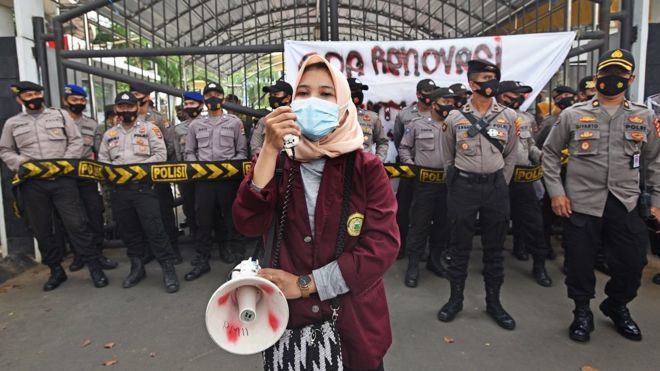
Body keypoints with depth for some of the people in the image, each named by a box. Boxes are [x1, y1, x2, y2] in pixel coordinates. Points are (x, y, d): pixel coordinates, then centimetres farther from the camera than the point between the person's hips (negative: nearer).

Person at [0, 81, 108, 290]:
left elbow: (76, 140, 6)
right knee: (41, 229, 8)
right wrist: (19, 162, -5)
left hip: (62, 179, -2)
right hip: (32, 184, 3)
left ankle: (94, 267, 1)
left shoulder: (59, 115, 9)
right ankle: (56, 270, 21)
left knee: (76, 224, -6)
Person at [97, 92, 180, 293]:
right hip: (119, 190, 5)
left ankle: (168, 270, -1)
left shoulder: (149, 128, 3)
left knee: (154, 229, -9)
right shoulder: (109, 134, 16)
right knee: (128, 231, 11)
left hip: (144, 187, -5)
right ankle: (137, 268, 25)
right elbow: (102, 160, 16)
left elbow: (160, 155, -6)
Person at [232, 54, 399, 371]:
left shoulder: (367, 168, -6)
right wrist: (270, 150, -24)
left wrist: (305, 284, -17)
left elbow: (382, 245, -15)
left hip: (354, 322, -1)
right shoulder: (275, 162, 0)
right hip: (288, 320, 2)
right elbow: (249, 225, -15)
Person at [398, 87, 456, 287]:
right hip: (424, 182, -3)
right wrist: (409, 162, -7)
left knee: (444, 224, 12)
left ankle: (435, 259, 29)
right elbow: (404, 147, 9)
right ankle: (413, 264, 11)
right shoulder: (417, 124, 4)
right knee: (419, 224, 0)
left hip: (449, 183, 3)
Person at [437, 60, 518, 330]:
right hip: (463, 186, -1)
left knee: (494, 247, 9)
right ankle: (456, 298, 21)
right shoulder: (454, 118, -1)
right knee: (459, 245, 6)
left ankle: (493, 302, 23)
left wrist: (500, 185, 7)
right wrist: (457, 185, 7)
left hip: (496, 186, 2)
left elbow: (511, 155, 11)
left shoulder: (508, 116, 3)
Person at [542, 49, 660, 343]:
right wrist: (556, 191, -3)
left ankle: (617, 307, 36)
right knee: (580, 261, 5)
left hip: (625, 205, 2)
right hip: (581, 203, -2)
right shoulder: (573, 115, 0)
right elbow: (550, 153, 4)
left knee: (632, 261, 8)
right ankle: (582, 312, 27)